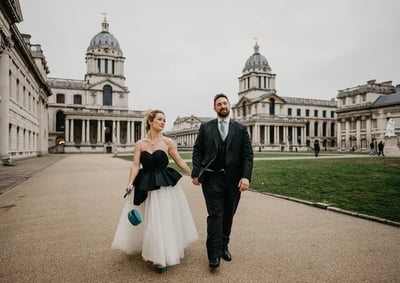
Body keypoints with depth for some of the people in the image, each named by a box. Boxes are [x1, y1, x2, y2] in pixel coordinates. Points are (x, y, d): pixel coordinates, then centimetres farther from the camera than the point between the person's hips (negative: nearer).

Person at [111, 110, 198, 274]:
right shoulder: (140, 144, 1)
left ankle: (161, 257, 15)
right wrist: (130, 183, -20)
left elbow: (179, 161, 0)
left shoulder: (168, 142, -4)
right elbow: (135, 165, -6)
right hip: (145, 184, 2)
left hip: (164, 185, -2)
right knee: (147, 219, 13)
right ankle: (152, 251, 39)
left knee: (163, 219, 1)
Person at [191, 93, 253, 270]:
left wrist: (246, 176, -11)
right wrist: (195, 173, -5)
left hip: (233, 179, 2)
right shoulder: (205, 128, 6)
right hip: (212, 178, -2)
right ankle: (214, 255, 5)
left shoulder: (240, 129, 6)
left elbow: (247, 154, 1)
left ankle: (224, 246, 31)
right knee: (215, 215, -4)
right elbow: (197, 152, 4)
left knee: (228, 215, 13)